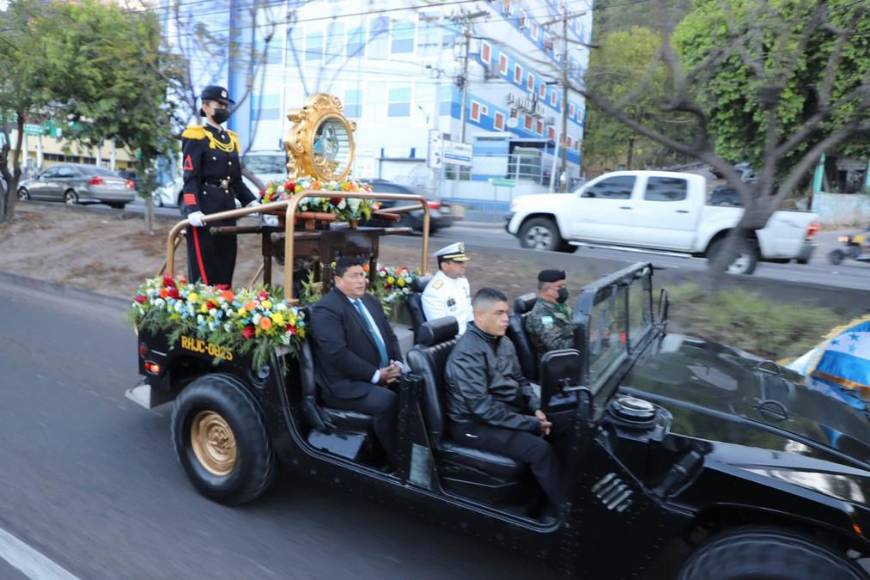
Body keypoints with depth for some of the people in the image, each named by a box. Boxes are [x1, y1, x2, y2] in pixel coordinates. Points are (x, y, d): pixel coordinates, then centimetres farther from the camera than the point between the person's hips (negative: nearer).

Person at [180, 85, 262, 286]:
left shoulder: (230, 139, 18)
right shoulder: (196, 137, -3)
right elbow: (190, 178, -11)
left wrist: (251, 201, 6)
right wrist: (192, 210, -23)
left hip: (227, 207, 7)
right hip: (204, 207, -7)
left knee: (226, 263, 8)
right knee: (204, 266, -5)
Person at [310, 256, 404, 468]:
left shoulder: (370, 301, 16)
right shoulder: (325, 310, -11)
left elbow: (390, 336, 17)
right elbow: (338, 354, -20)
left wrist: (397, 364, -3)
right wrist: (376, 375, -19)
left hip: (385, 375, 8)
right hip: (347, 385, -8)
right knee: (388, 402, -30)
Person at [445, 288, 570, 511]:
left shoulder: (503, 342, 5)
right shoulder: (467, 352, -23)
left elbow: (519, 380, 15)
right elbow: (482, 407, -27)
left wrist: (536, 408, -4)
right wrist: (530, 424, -23)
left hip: (509, 408, 9)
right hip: (475, 422, -9)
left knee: (564, 425, -1)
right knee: (541, 450, -25)